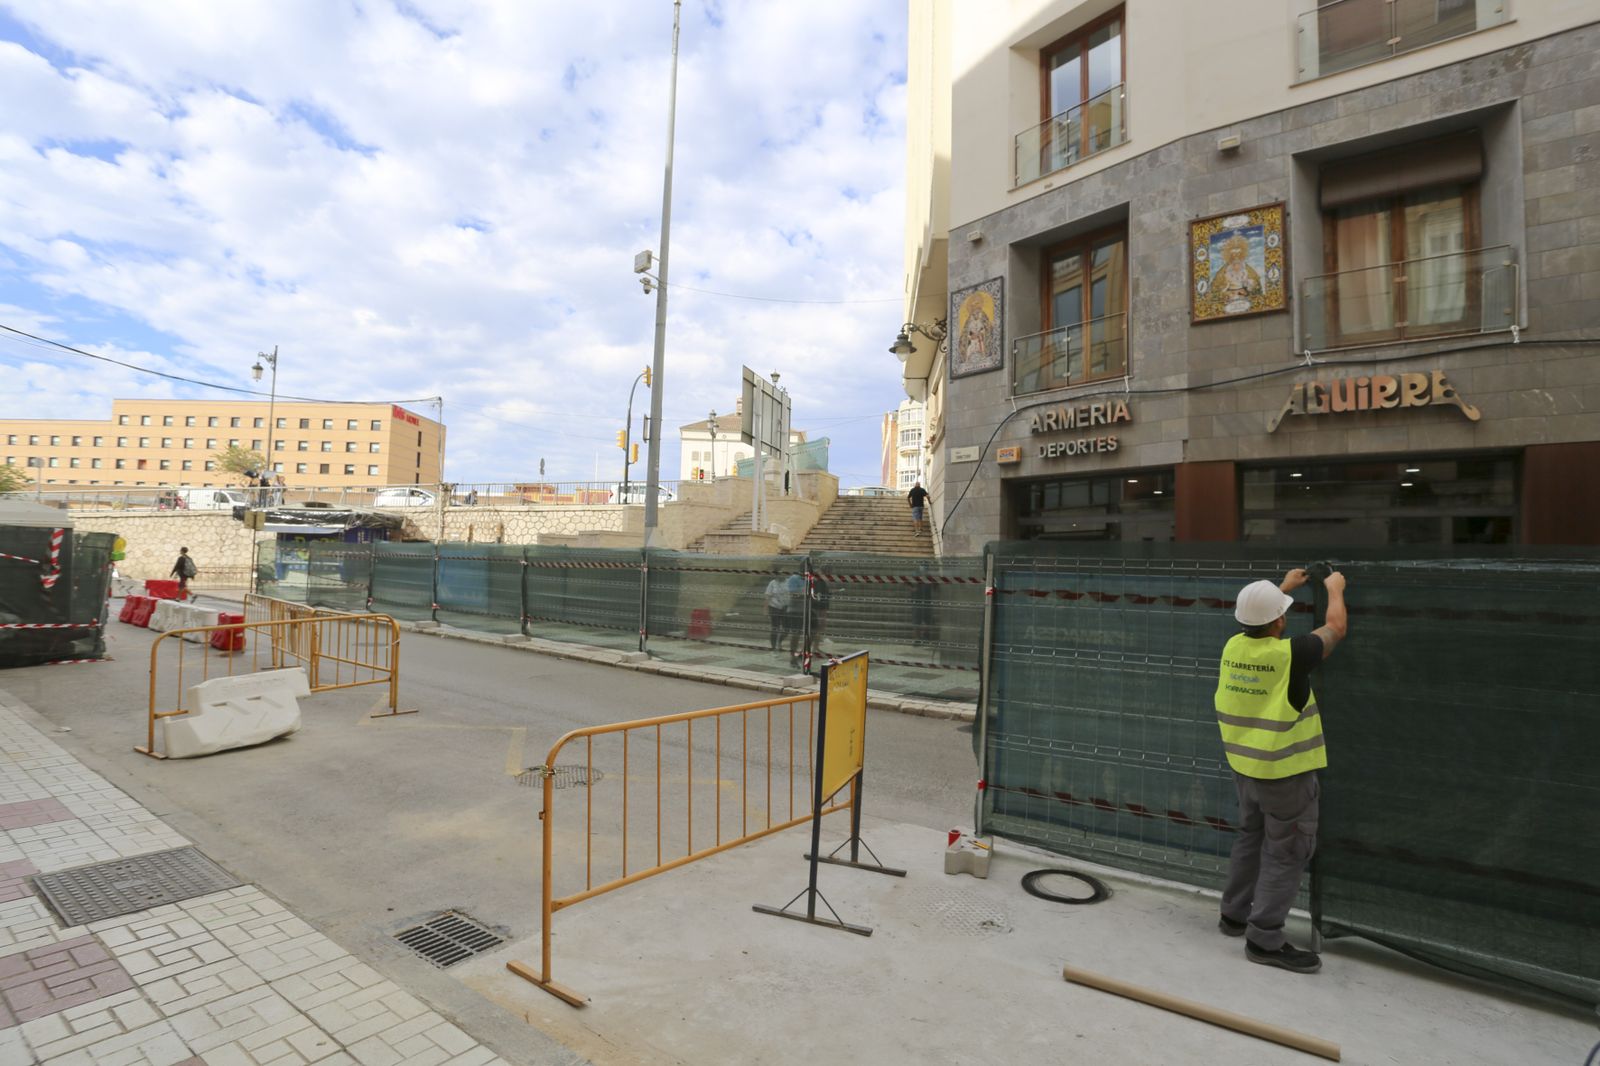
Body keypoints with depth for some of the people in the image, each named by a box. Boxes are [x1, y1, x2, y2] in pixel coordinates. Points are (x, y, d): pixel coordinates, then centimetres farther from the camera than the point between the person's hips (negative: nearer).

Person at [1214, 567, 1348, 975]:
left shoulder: (1233, 647, -4)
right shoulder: (1289, 654, -22)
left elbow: (1258, 622, 21)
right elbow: (1335, 629, -3)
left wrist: (1283, 587, 30)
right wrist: (1335, 590, 15)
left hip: (1245, 766, 7)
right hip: (1285, 773, -7)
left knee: (1251, 838, 22)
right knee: (1286, 853, 4)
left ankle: (1235, 914, 33)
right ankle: (1265, 938, 8)